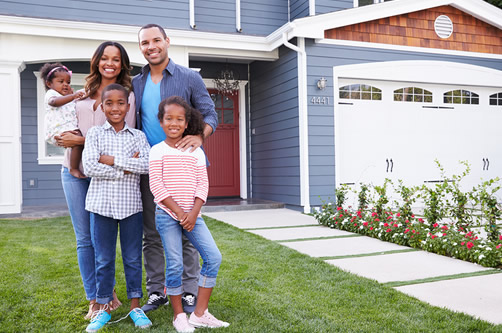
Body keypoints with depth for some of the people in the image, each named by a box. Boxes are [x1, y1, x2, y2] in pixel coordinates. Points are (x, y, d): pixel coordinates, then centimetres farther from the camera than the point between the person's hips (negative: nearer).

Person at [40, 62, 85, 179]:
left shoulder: (67, 97, 32)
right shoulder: (51, 94, 3)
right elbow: (54, 102, -24)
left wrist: (71, 94, 34)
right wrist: (72, 96, -38)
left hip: (70, 129, 10)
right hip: (59, 130, -10)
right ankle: (73, 169, -29)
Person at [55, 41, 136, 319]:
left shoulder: (126, 95, -1)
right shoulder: (84, 92, 14)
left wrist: (82, 140, -14)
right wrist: (66, 138, 2)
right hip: (74, 171, 4)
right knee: (84, 238, 6)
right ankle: (94, 299, 17)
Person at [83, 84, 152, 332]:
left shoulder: (138, 136, 5)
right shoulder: (95, 133, 3)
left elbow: (147, 165, -11)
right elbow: (89, 167, -11)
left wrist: (112, 160, -13)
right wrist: (127, 168, -12)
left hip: (131, 204, 1)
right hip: (102, 204, 0)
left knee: (133, 257, 9)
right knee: (103, 259, 9)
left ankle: (135, 307, 22)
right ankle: (103, 309, 23)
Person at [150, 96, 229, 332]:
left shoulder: (196, 152, 8)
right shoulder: (157, 151, 0)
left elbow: (202, 184, 2)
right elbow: (156, 185, -8)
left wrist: (193, 213, -11)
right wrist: (179, 211, -14)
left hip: (192, 214, 3)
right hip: (167, 214, -3)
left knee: (213, 257, -5)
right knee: (175, 265, -2)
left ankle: (200, 313, 7)